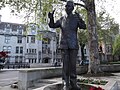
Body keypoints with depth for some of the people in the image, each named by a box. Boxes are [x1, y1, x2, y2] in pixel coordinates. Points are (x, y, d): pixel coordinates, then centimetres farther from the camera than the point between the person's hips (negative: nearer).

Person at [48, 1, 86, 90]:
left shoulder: (76, 18, 4)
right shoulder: (62, 19, 10)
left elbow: (84, 27, -9)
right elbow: (53, 25, 8)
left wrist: (80, 19, -28)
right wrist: (51, 18, -12)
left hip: (74, 45, 0)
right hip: (64, 45, 1)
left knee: (73, 64, 2)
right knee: (65, 64, 0)